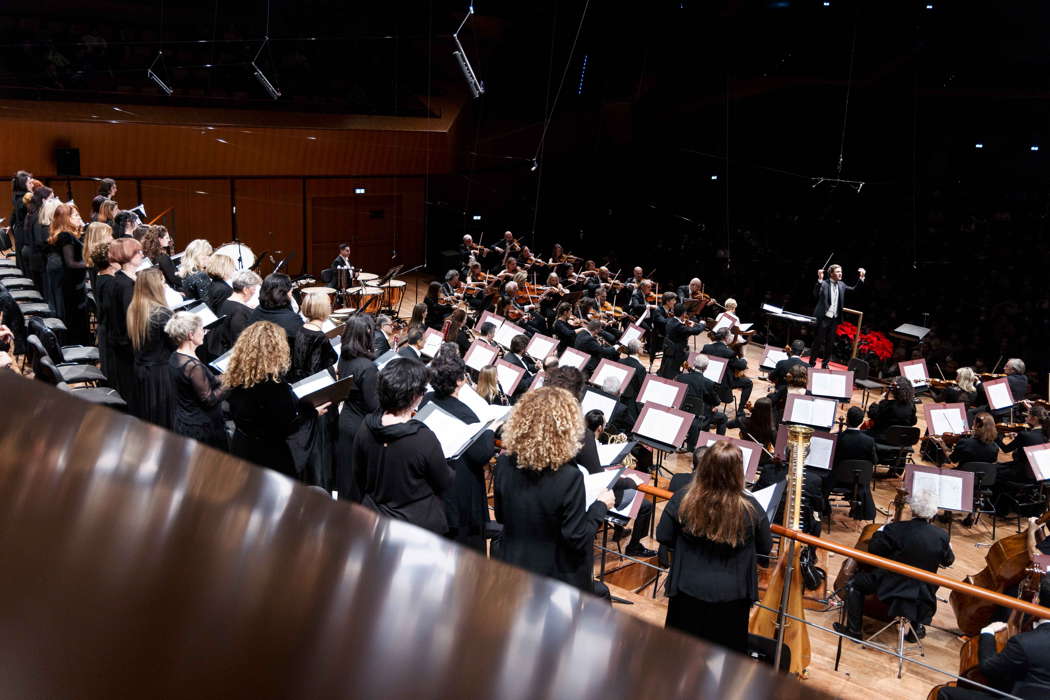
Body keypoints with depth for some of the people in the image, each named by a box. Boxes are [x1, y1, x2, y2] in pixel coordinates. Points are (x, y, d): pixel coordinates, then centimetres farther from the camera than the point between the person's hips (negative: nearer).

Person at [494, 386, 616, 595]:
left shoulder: (504, 465, -12)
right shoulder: (568, 477, -27)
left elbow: (500, 516, 3)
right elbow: (577, 538, -21)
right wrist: (601, 506, -8)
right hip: (559, 578, -5)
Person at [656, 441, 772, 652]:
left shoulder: (682, 500, -17)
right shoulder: (751, 508, -19)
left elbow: (663, 537, -2)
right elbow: (765, 548, -3)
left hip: (688, 591, 1)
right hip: (732, 596, -1)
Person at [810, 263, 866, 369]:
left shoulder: (841, 285, 10)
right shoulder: (824, 283, -9)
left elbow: (854, 289, 18)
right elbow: (816, 294, -24)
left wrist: (861, 278, 8)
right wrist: (819, 280, -34)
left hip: (834, 319, 6)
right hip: (823, 318, -6)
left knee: (830, 343, 9)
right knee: (818, 341, 0)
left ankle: (825, 364, 19)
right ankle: (812, 363, 9)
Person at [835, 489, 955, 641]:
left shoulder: (896, 529, -23)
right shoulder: (941, 536, -12)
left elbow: (873, 549, -12)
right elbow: (948, 561, 6)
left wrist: (882, 529, 3)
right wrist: (948, 547, 27)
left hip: (891, 587, -3)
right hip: (922, 593, 4)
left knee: (855, 583, 17)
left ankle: (853, 630, 17)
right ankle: (918, 627, 37)